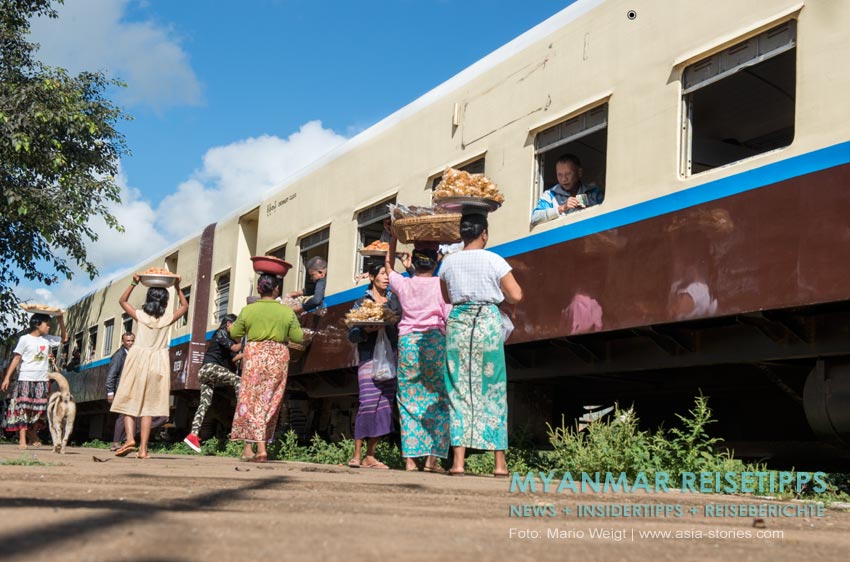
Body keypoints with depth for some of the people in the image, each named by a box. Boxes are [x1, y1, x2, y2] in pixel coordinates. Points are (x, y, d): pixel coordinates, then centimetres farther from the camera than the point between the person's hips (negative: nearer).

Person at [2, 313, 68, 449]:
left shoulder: (48, 339, 11)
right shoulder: (25, 339, -2)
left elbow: (64, 338, 21)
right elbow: (16, 358, -2)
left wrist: (61, 320, 11)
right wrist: (7, 377, -6)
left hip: (42, 380, 4)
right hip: (26, 379, -4)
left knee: (38, 409, 2)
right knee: (23, 408, -6)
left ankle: (32, 432, 24)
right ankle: (22, 439, -7)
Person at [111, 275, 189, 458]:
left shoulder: (141, 316, -4)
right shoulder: (167, 319, -3)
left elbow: (122, 300, 14)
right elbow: (185, 306, 16)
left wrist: (134, 283, 10)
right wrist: (178, 288, 14)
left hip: (138, 360, -1)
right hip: (158, 364, 1)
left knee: (130, 402, 6)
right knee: (149, 407, 3)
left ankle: (130, 438, -14)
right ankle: (143, 448, 0)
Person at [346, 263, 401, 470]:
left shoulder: (395, 299, 15)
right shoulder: (362, 302, 8)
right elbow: (352, 335, 3)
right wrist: (366, 330, -15)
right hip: (369, 357, -4)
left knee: (385, 406, 2)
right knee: (368, 403, -15)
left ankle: (370, 456, 7)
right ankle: (357, 454, -8)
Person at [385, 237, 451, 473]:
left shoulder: (403, 284, 8)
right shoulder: (440, 285, -1)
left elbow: (388, 264, 28)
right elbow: (449, 319, -3)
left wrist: (394, 237, 34)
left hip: (407, 342, 3)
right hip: (434, 341, -3)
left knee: (409, 400, 6)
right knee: (438, 401, 2)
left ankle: (410, 457, -1)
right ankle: (432, 458, -5)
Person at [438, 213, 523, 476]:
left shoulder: (448, 262, 5)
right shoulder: (494, 260, -5)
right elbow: (516, 296, -5)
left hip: (458, 323, 2)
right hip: (488, 322, -2)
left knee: (459, 390, 4)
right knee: (493, 391, 5)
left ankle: (458, 461, -2)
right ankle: (500, 462, 7)